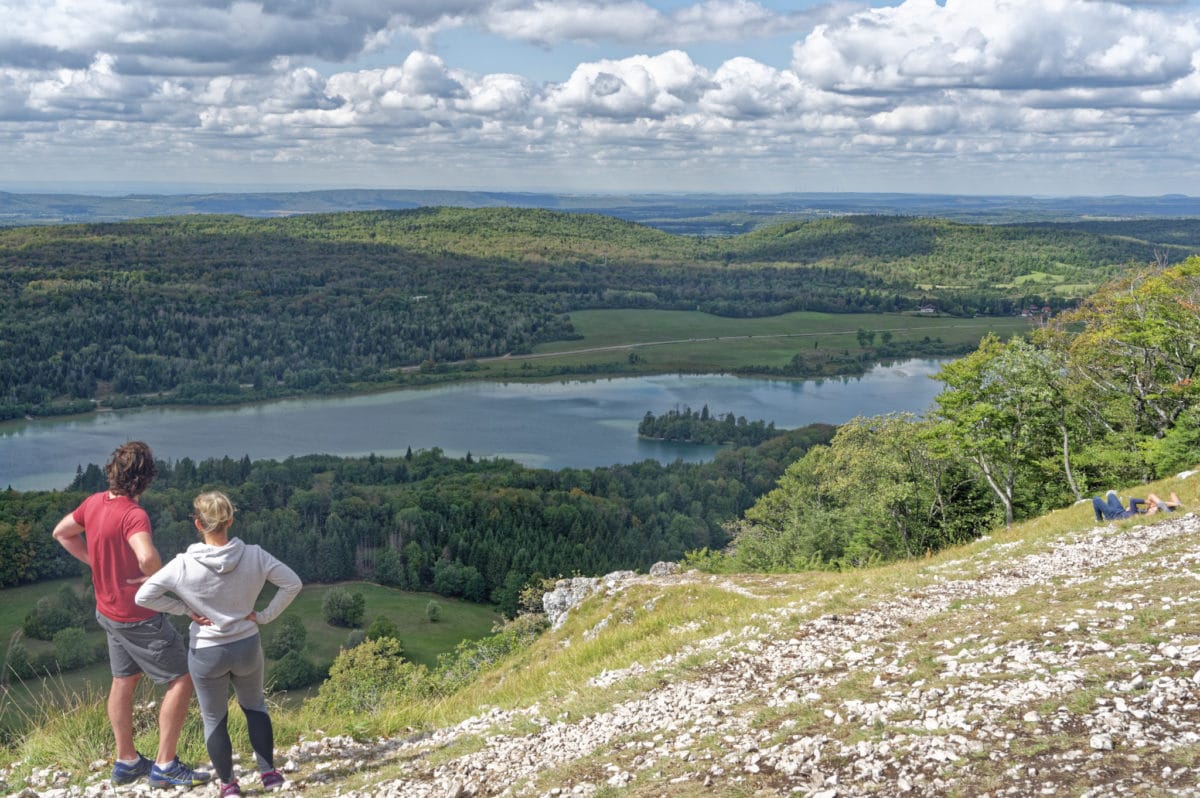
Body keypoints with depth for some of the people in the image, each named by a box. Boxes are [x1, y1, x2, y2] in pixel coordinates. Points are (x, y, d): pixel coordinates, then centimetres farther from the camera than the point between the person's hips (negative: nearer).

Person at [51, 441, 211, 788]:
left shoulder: (94, 503, -3)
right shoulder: (133, 514, -28)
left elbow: (62, 533, 15)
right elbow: (147, 557, -46)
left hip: (109, 611, 9)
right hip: (139, 617, -8)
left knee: (124, 681, 20)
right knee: (182, 679, 2)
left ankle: (126, 761, 31)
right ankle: (165, 765, 5)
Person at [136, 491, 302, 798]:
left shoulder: (184, 565, -18)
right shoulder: (254, 557, -15)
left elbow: (143, 597, -15)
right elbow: (292, 583, -9)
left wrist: (186, 609, -7)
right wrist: (265, 616, -2)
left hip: (207, 653, -2)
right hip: (247, 646, 2)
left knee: (214, 719, 19)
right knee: (254, 706, 26)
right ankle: (269, 773, 24)